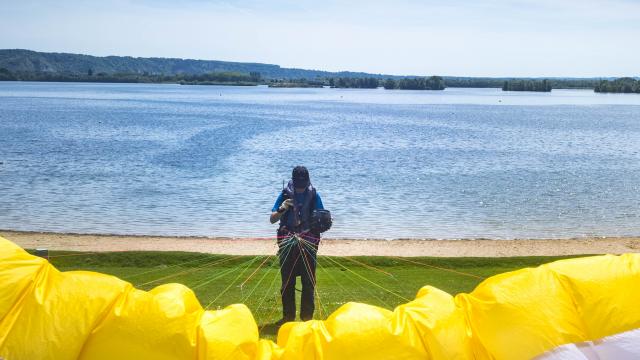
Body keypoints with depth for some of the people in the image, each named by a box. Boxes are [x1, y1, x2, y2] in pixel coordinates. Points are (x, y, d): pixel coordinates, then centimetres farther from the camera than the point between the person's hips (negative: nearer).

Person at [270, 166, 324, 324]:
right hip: (287, 244, 1)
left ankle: (307, 317, 16)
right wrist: (282, 209, -22)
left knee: (308, 282, 5)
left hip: (308, 244, -1)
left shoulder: (314, 195, -3)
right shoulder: (285, 194, -3)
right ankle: (288, 316, 19)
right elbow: (272, 219, -3)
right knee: (287, 282, 8)